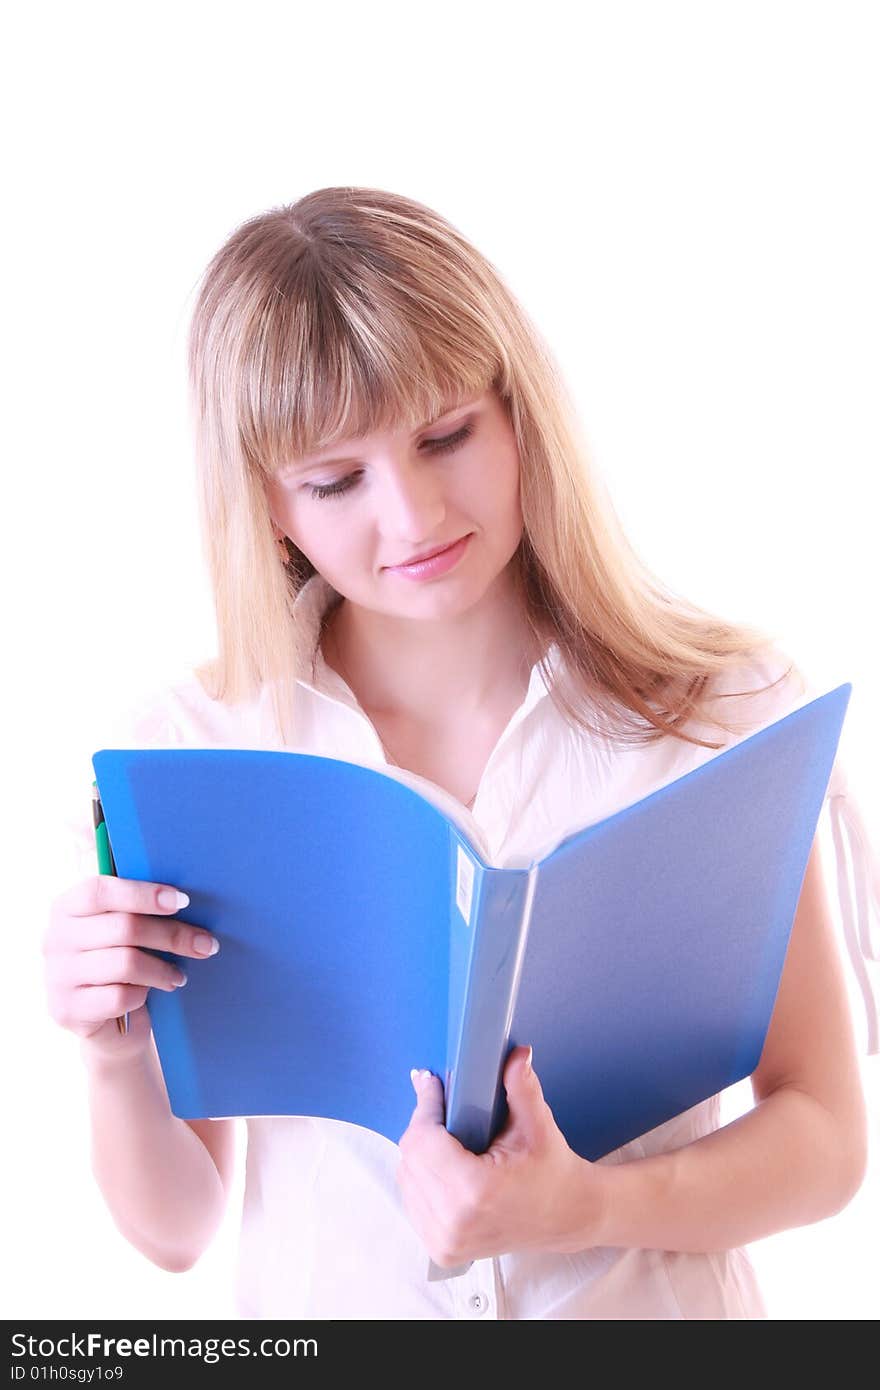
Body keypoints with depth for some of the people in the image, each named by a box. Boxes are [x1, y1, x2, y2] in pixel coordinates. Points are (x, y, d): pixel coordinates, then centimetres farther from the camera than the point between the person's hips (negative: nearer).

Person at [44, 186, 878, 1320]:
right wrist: (113, 1056, -20)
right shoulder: (186, 753, -6)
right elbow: (173, 1227, 0)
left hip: (655, 1297, 0)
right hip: (327, 1302, 1)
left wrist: (588, 1209, -20)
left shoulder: (728, 708, -7)